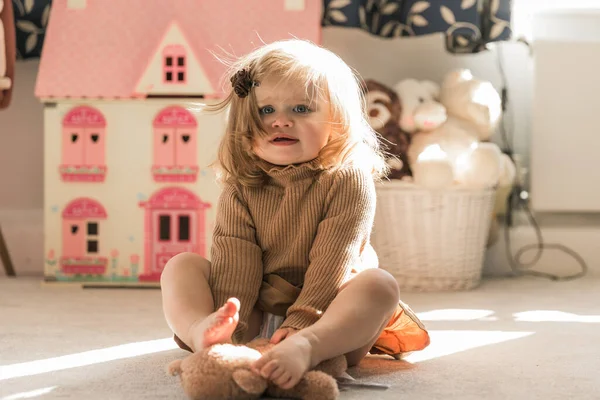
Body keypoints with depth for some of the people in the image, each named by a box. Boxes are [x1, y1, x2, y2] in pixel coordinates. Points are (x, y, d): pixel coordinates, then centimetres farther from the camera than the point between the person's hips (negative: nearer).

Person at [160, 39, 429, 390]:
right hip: (254, 320, 3)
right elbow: (234, 263, -8)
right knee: (182, 265, -9)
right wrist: (228, 327, -24)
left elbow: (331, 263, -17)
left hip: (323, 320, -3)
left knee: (379, 283, -30)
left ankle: (308, 348, -58)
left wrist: (301, 326, -28)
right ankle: (202, 334, -42)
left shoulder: (348, 181, -7)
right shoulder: (241, 189, 4)